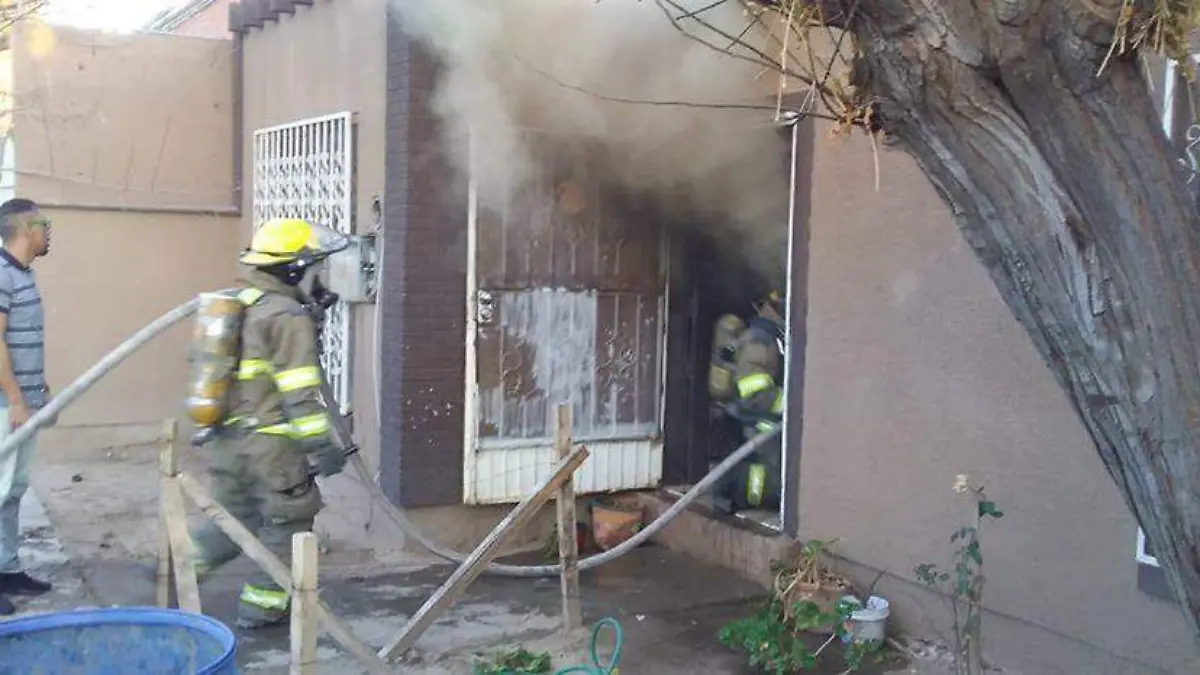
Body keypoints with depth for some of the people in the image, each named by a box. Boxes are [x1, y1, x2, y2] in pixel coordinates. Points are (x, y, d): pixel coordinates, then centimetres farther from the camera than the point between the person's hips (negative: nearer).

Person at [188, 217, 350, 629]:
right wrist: (321, 443, -18)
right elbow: (300, 390, -19)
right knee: (289, 522, 7)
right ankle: (261, 607, 12)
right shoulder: (288, 316, -13)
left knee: (236, 519, 21)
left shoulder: (237, 306, 13)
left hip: (229, 439, 8)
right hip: (270, 442, -8)